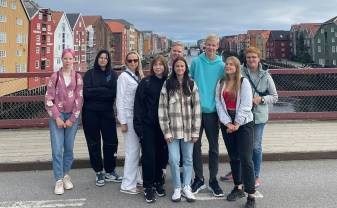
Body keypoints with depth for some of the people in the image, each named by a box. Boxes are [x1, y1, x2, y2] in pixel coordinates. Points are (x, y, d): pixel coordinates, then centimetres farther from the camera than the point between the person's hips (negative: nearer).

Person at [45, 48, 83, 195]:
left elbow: (79, 99, -1)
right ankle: (58, 180, 4)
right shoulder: (55, 76, 1)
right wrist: (57, 117, -9)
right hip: (57, 116, -1)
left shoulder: (78, 77, 3)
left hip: (72, 116, 1)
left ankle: (66, 175, 24)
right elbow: (48, 99, -2)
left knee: (69, 148, 7)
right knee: (57, 149, -4)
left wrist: (72, 119, -6)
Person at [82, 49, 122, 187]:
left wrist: (96, 91, -14)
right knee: (94, 143, 5)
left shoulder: (113, 74, 6)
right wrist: (105, 90, -13)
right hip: (91, 113, -1)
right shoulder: (90, 74, 2)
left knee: (111, 142, 3)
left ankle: (110, 171, 19)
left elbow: (114, 93, -8)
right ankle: (99, 172, 19)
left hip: (107, 113, 1)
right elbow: (86, 92, -12)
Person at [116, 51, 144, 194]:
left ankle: (137, 178, 23)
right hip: (129, 117, -6)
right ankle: (127, 185, 2)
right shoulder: (124, 76, -7)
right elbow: (120, 100, -10)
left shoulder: (138, 77, 12)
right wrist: (122, 122, -14)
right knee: (133, 151, -5)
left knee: (137, 149, 11)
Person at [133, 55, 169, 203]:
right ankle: (148, 187, 10)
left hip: (163, 125, 3)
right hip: (148, 125, -3)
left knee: (161, 155, 8)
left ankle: (158, 182, 27)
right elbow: (138, 104, -5)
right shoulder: (145, 82, -2)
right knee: (149, 155, -2)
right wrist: (138, 124, -12)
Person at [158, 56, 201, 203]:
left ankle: (186, 187, 23)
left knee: (188, 159, 9)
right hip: (173, 129, -1)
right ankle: (177, 188, 16)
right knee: (173, 160, -1)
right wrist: (166, 131, -7)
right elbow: (162, 108, -2)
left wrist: (195, 131, -2)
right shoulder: (167, 85, 0)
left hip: (188, 129, 1)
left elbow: (196, 108, 2)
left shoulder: (191, 84, 4)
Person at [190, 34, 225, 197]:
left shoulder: (221, 66, 0)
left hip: (212, 111, 0)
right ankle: (199, 179, 22)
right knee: (196, 146, 7)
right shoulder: (196, 62, 0)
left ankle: (213, 180, 21)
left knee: (214, 147, 7)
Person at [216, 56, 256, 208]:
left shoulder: (244, 82, -4)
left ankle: (251, 195, -4)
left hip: (243, 123, -4)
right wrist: (227, 123, -10)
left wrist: (237, 124, -13)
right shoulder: (220, 83, 8)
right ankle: (238, 188, 25)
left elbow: (246, 105, -10)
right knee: (233, 157, 11)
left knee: (246, 158, -9)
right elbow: (219, 104, 0)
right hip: (227, 124, 4)